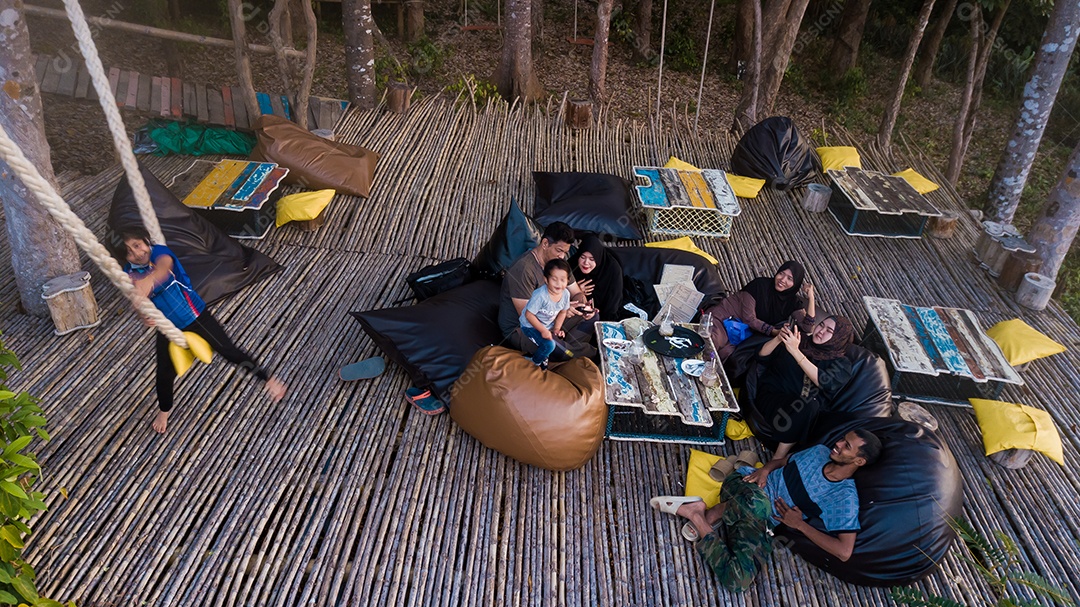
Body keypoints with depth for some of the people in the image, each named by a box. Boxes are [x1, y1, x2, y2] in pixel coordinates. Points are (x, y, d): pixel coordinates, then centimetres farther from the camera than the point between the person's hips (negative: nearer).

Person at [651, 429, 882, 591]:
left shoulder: (845, 498, -9)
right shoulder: (820, 451, 4)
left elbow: (844, 551, -15)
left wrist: (800, 524, -12)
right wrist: (766, 469, -3)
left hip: (761, 521, -1)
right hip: (748, 485, 1)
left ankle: (697, 517, -10)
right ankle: (709, 516, -12)